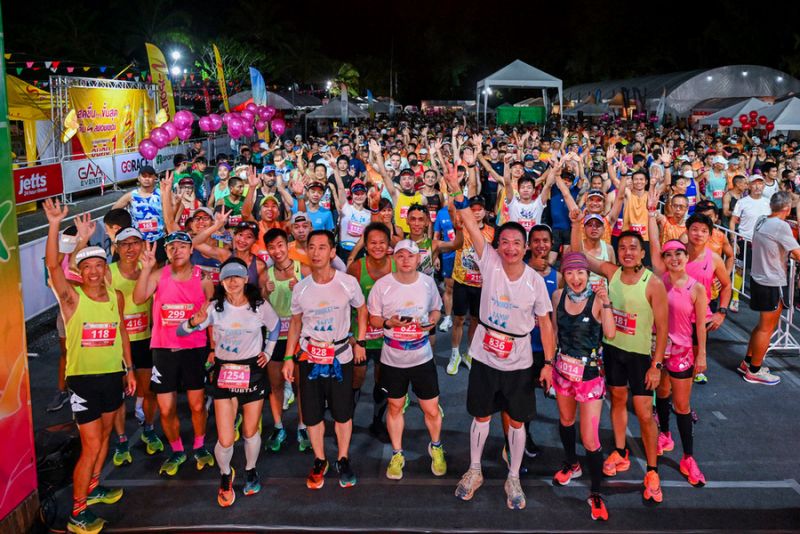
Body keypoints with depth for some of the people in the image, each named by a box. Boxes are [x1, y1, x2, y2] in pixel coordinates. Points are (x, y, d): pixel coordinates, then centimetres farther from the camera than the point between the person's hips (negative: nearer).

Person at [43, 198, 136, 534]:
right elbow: (52, 265, -26)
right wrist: (54, 224, -35)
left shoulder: (116, 297, 2)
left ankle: (92, 488, 40)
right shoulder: (72, 298, -11)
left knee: (104, 434, 19)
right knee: (91, 445, -6)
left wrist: (129, 369, 12)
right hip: (83, 378, -5)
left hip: (113, 375, 5)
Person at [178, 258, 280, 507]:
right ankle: (225, 474, 28)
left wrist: (268, 353, 7)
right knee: (225, 440, -3)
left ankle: (251, 471, 40)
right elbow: (180, 331, -15)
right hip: (224, 374, 0)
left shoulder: (260, 306, -8)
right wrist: (195, 322, -35)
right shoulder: (215, 307, -10)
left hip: (253, 372, 1)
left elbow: (275, 327, 13)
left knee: (250, 432, 12)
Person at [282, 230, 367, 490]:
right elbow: (295, 323, 7)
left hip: (341, 356, -1)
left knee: (343, 412, 7)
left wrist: (360, 342, 3)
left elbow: (361, 309, 7)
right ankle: (319, 461, 26)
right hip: (309, 356, 2)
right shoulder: (300, 287, -4)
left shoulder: (348, 282, -10)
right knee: (312, 413, 7)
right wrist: (289, 357, 3)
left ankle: (343, 460, 25)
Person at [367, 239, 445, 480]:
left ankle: (436, 447, 36)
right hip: (392, 359, -1)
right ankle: (397, 454, 36)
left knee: (432, 410, 6)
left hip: (422, 357, 1)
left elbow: (436, 309, 10)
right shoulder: (382, 285, -10)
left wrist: (432, 320, -12)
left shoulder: (428, 282, -5)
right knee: (395, 407, 15)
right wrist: (388, 323, -23)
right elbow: (373, 319, -2)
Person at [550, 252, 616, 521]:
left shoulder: (597, 298, -17)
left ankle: (595, 494, 13)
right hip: (563, 368, 5)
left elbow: (610, 333, -26)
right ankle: (571, 464, 51)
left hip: (590, 373, -5)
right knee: (566, 420, 25)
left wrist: (606, 304, -36)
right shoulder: (558, 296, -4)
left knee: (590, 440, -5)